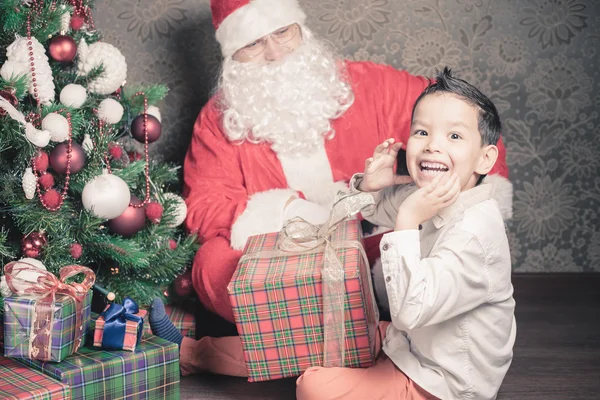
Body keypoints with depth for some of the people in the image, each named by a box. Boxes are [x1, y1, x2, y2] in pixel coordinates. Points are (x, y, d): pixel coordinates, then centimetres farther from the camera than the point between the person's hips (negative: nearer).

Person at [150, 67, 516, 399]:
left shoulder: (475, 232, -32)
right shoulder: (428, 197, -3)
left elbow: (410, 311, -38)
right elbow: (379, 208, 19)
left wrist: (406, 223, -37)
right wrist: (369, 185, -6)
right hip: (413, 343, 9)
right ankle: (201, 352, 25)